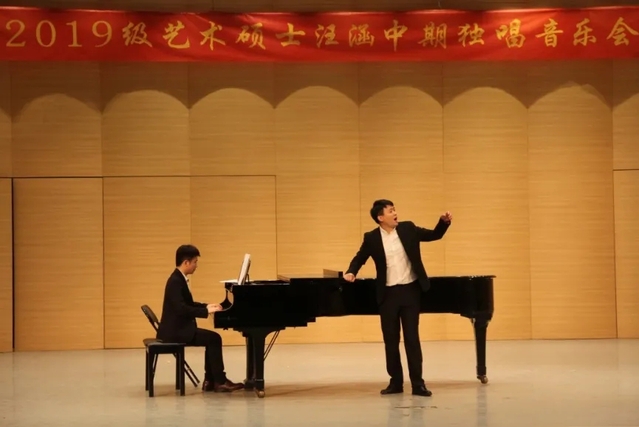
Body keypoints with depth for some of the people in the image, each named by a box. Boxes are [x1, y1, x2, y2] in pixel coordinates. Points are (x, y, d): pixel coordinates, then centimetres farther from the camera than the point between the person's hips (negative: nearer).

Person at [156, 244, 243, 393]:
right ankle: (220, 381, -7)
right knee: (214, 338, -13)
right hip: (175, 331, -10)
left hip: (179, 328, 10)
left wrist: (206, 306, 11)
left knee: (212, 339, 6)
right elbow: (181, 309, -29)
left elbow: (187, 304, 24)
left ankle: (210, 381, 6)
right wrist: (206, 311, -24)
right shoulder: (175, 281, -19)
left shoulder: (179, 279, 12)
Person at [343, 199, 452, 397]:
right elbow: (360, 258, 10)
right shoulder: (371, 238, -2)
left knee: (412, 338, -1)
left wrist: (444, 222, -9)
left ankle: (418, 383, 2)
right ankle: (396, 382, 16)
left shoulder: (408, 228, 1)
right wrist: (351, 272, -9)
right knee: (390, 340, 6)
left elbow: (434, 235, 9)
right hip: (388, 293, 0)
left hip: (410, 290, 0)